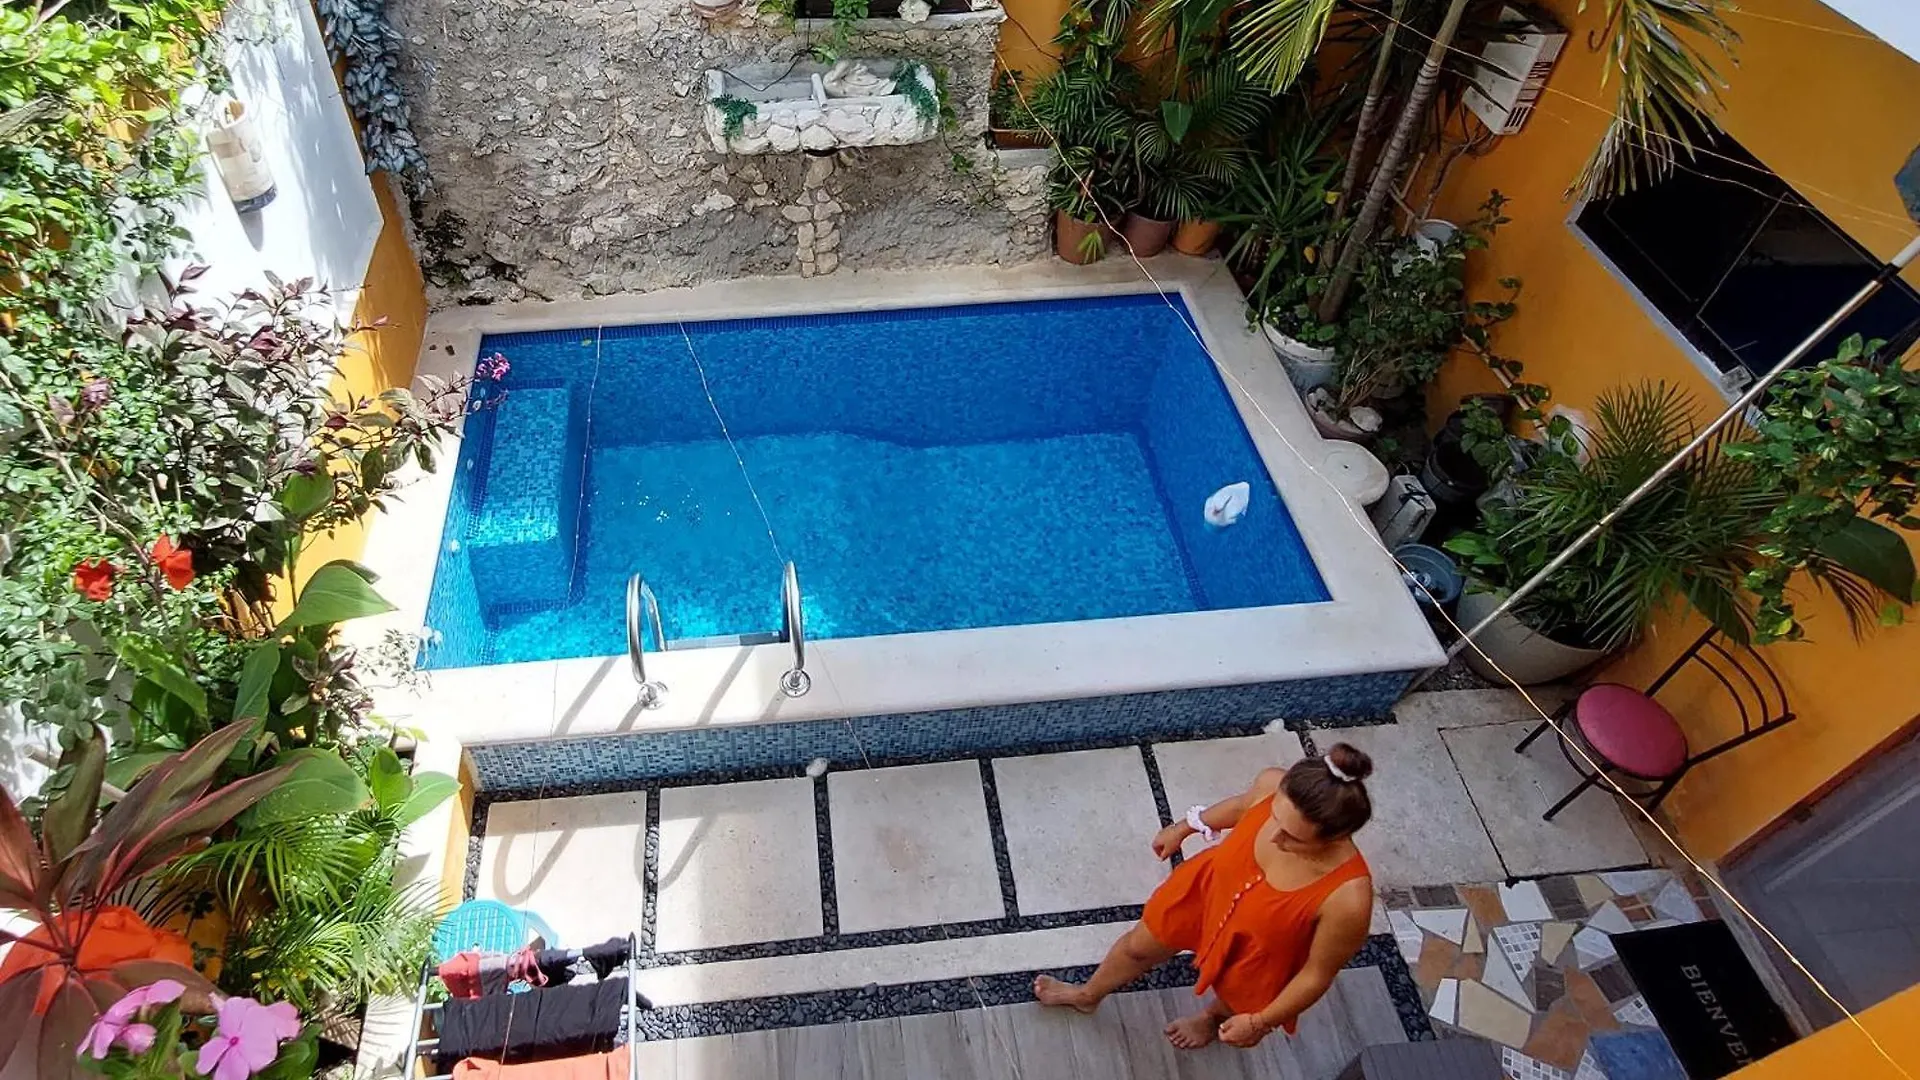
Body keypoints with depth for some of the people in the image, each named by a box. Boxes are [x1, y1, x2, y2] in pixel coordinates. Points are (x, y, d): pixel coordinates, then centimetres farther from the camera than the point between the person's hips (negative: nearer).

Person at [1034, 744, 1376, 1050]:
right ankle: (1088, 995, 62)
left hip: (1255, 957, -3)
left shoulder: (1347, 898, -42)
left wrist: (1260, 1022, -9)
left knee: (1233, 1005, 32)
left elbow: (1317, 975, -22)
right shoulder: (1272, 785, -33)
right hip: (1207, 889, 3)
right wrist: (1184, 827, 11)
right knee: (1139, 947, 29)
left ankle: (1211, 1018, 72)